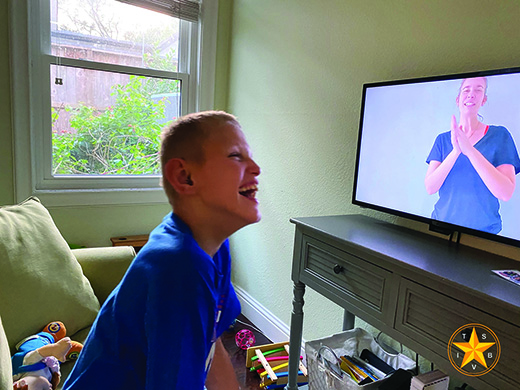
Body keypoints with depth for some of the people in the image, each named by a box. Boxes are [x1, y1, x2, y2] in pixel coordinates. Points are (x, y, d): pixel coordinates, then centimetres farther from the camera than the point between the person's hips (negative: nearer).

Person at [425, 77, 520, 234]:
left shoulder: (499, 134, -3)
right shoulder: (443, 139, 2)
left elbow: (505, 193, -16)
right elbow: (430, 187, -10)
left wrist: (469, 149, -25)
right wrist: (456, 151, -24)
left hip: (484, 228, -1)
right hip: (442, 223, 2)